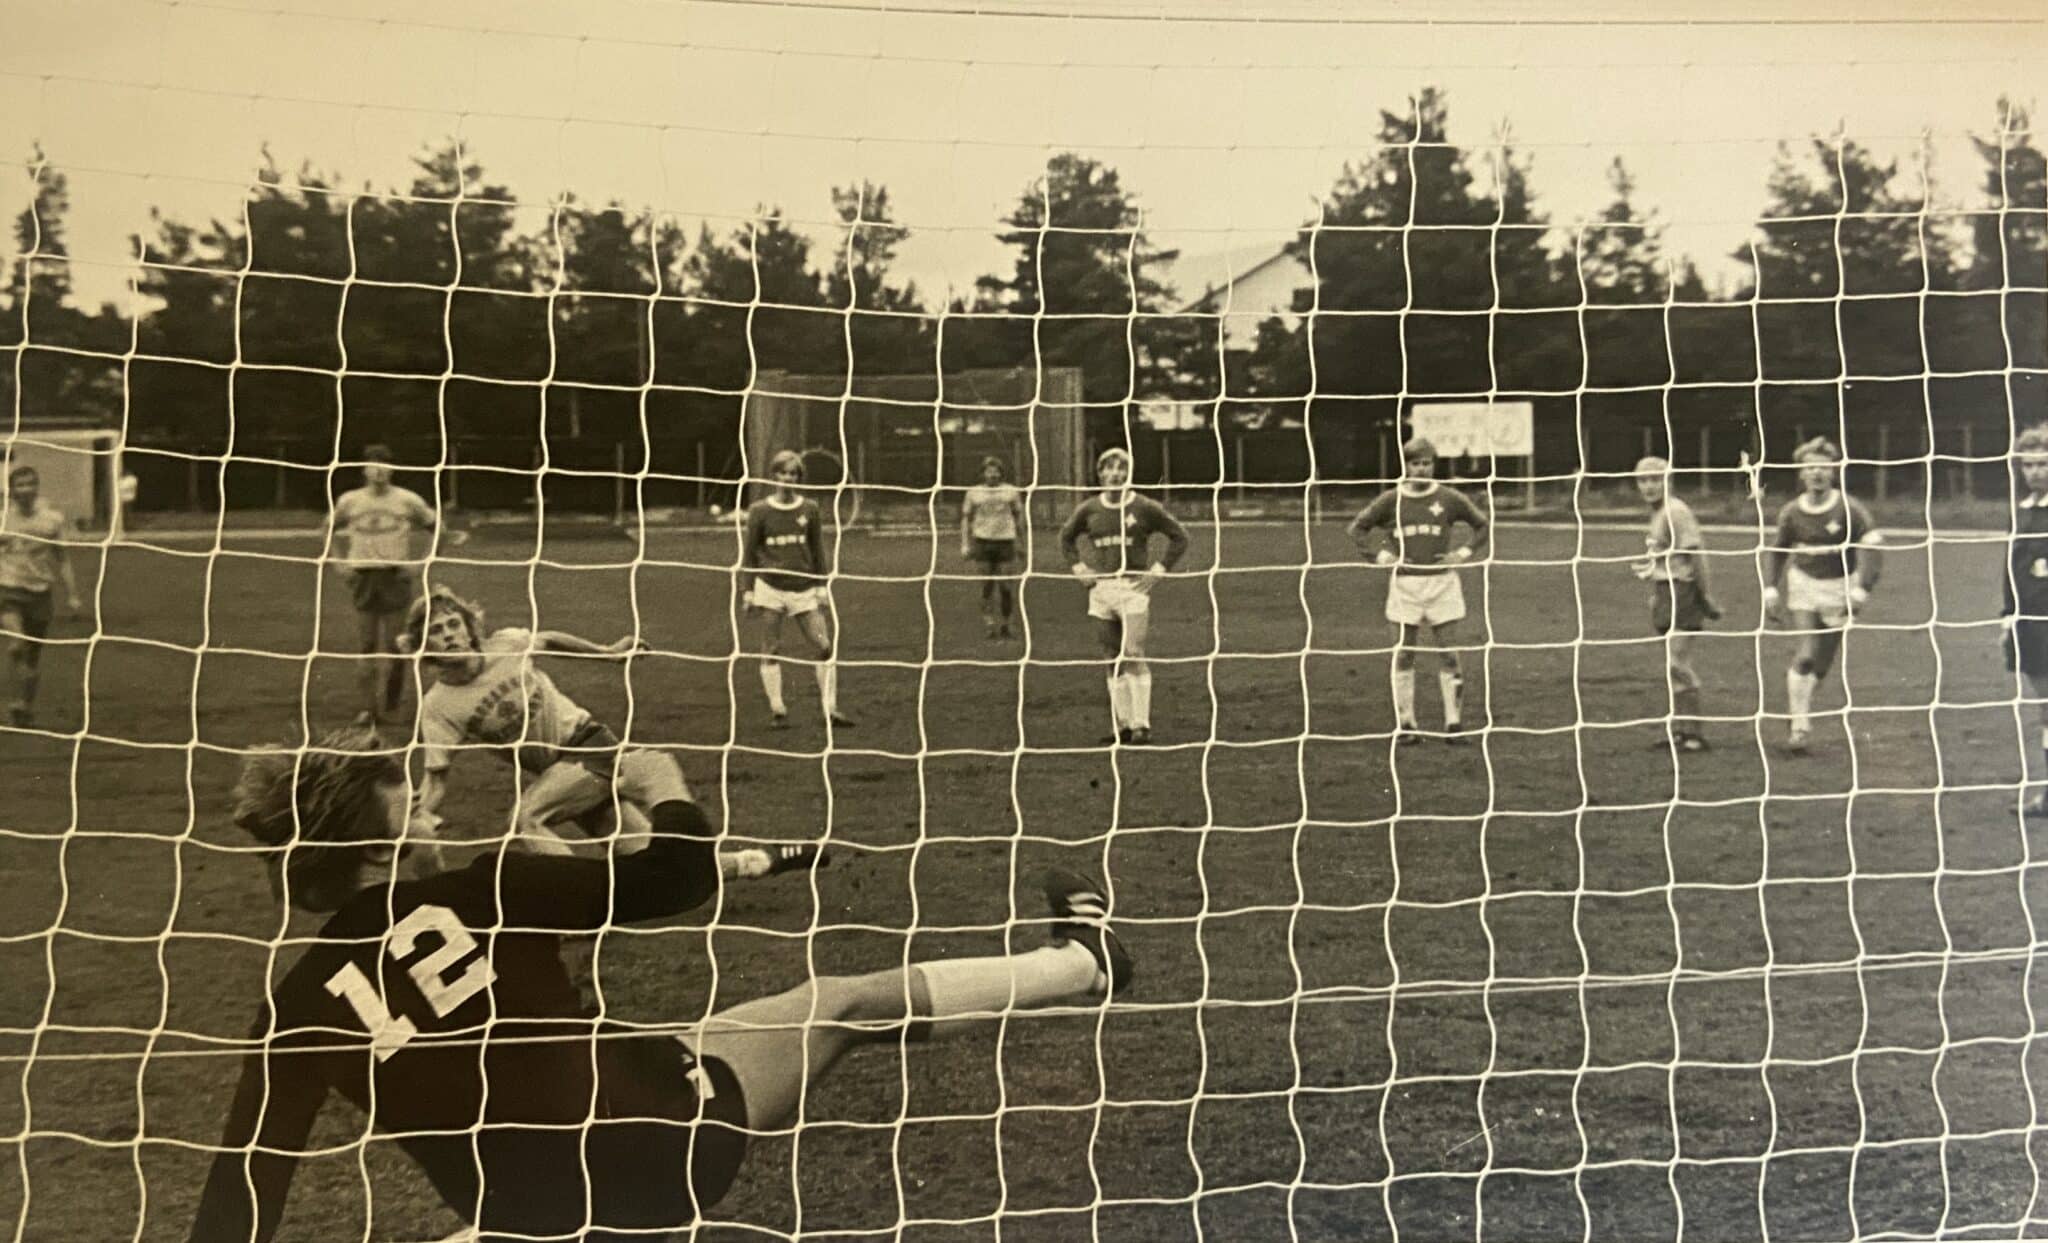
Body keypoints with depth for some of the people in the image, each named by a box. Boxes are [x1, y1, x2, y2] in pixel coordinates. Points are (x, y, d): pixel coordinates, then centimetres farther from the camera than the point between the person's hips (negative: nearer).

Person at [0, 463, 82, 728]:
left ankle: (28, 710, 20)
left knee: (34, 654, 7)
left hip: (41, 591, 2)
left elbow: (61, 559, 10)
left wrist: (72, 595, 5)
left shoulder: (52, 518, 4)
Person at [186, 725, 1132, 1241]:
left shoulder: (298, 1014, -3)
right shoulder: (481, 896, -9)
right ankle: (1081, 964, 35)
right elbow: (679, 882, -4)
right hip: (674, 1122, 1)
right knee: (850, 1005, 18)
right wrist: (668, 786, 17)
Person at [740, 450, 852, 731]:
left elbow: (817, 550, 11)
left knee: (824, 647, -4)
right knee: (771, 651, 1)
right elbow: (749, 553, 5)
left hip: (804, 588, 2)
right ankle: (777, 710, 8)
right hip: (770, 588, -2)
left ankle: (830, 709, 1)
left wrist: (822, 586, 6)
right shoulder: (759, 510, 1)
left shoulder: (809, 509, 6)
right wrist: (749, 590, 1)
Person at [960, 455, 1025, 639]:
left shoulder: (1011, 491, 7)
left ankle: (1005, 625, 11)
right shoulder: (974, 493, 7)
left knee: (1007, 586, -2)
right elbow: (966, 518, 12)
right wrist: (965, 544, 5)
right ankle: (990, 625, 0)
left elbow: (1019, 515, 14)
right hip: (983, 541, 0)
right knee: (987, 586, -2)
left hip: (1006, 541, 0)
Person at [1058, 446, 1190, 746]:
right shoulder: (1089, 510, 6)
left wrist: (1159, 569, -3)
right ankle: (1122, 724, 13)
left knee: (1134, 654, -12)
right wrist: (1078, 567, 11)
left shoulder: (1144, 508, -3)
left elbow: (1179, 536, 4)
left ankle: (1141, 724, -7)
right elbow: (1066, 537, 24)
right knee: (1111, 659, 6)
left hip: (1134, 587, -4)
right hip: (1101, 588, 4)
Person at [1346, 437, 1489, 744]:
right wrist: (1380, 555, -3)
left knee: (1448, 653, 0)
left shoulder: (1449, 499, 2)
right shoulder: (1391, 500, 1)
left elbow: (1481, 525, 14)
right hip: (1405, 584, 0)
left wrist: (1463, 552, 1)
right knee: (1403, 655, 2)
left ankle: (1454, 723, 6)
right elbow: (1356, 528, 8)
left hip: (1442, 583, 0)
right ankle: (1405, 724, 8)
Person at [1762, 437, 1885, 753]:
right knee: (1806, 655, -13)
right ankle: (1799, 727, -9)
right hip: (1804, 584, 1)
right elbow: (1776, 550, 12)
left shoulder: (1849, 508, -12)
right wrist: (1771, 587, 3)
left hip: (1839, 588, -1)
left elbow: (1872, 545, -13)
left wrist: (1861, 589, -20)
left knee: (1823, 662, 3)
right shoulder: (1792, 512, -3)